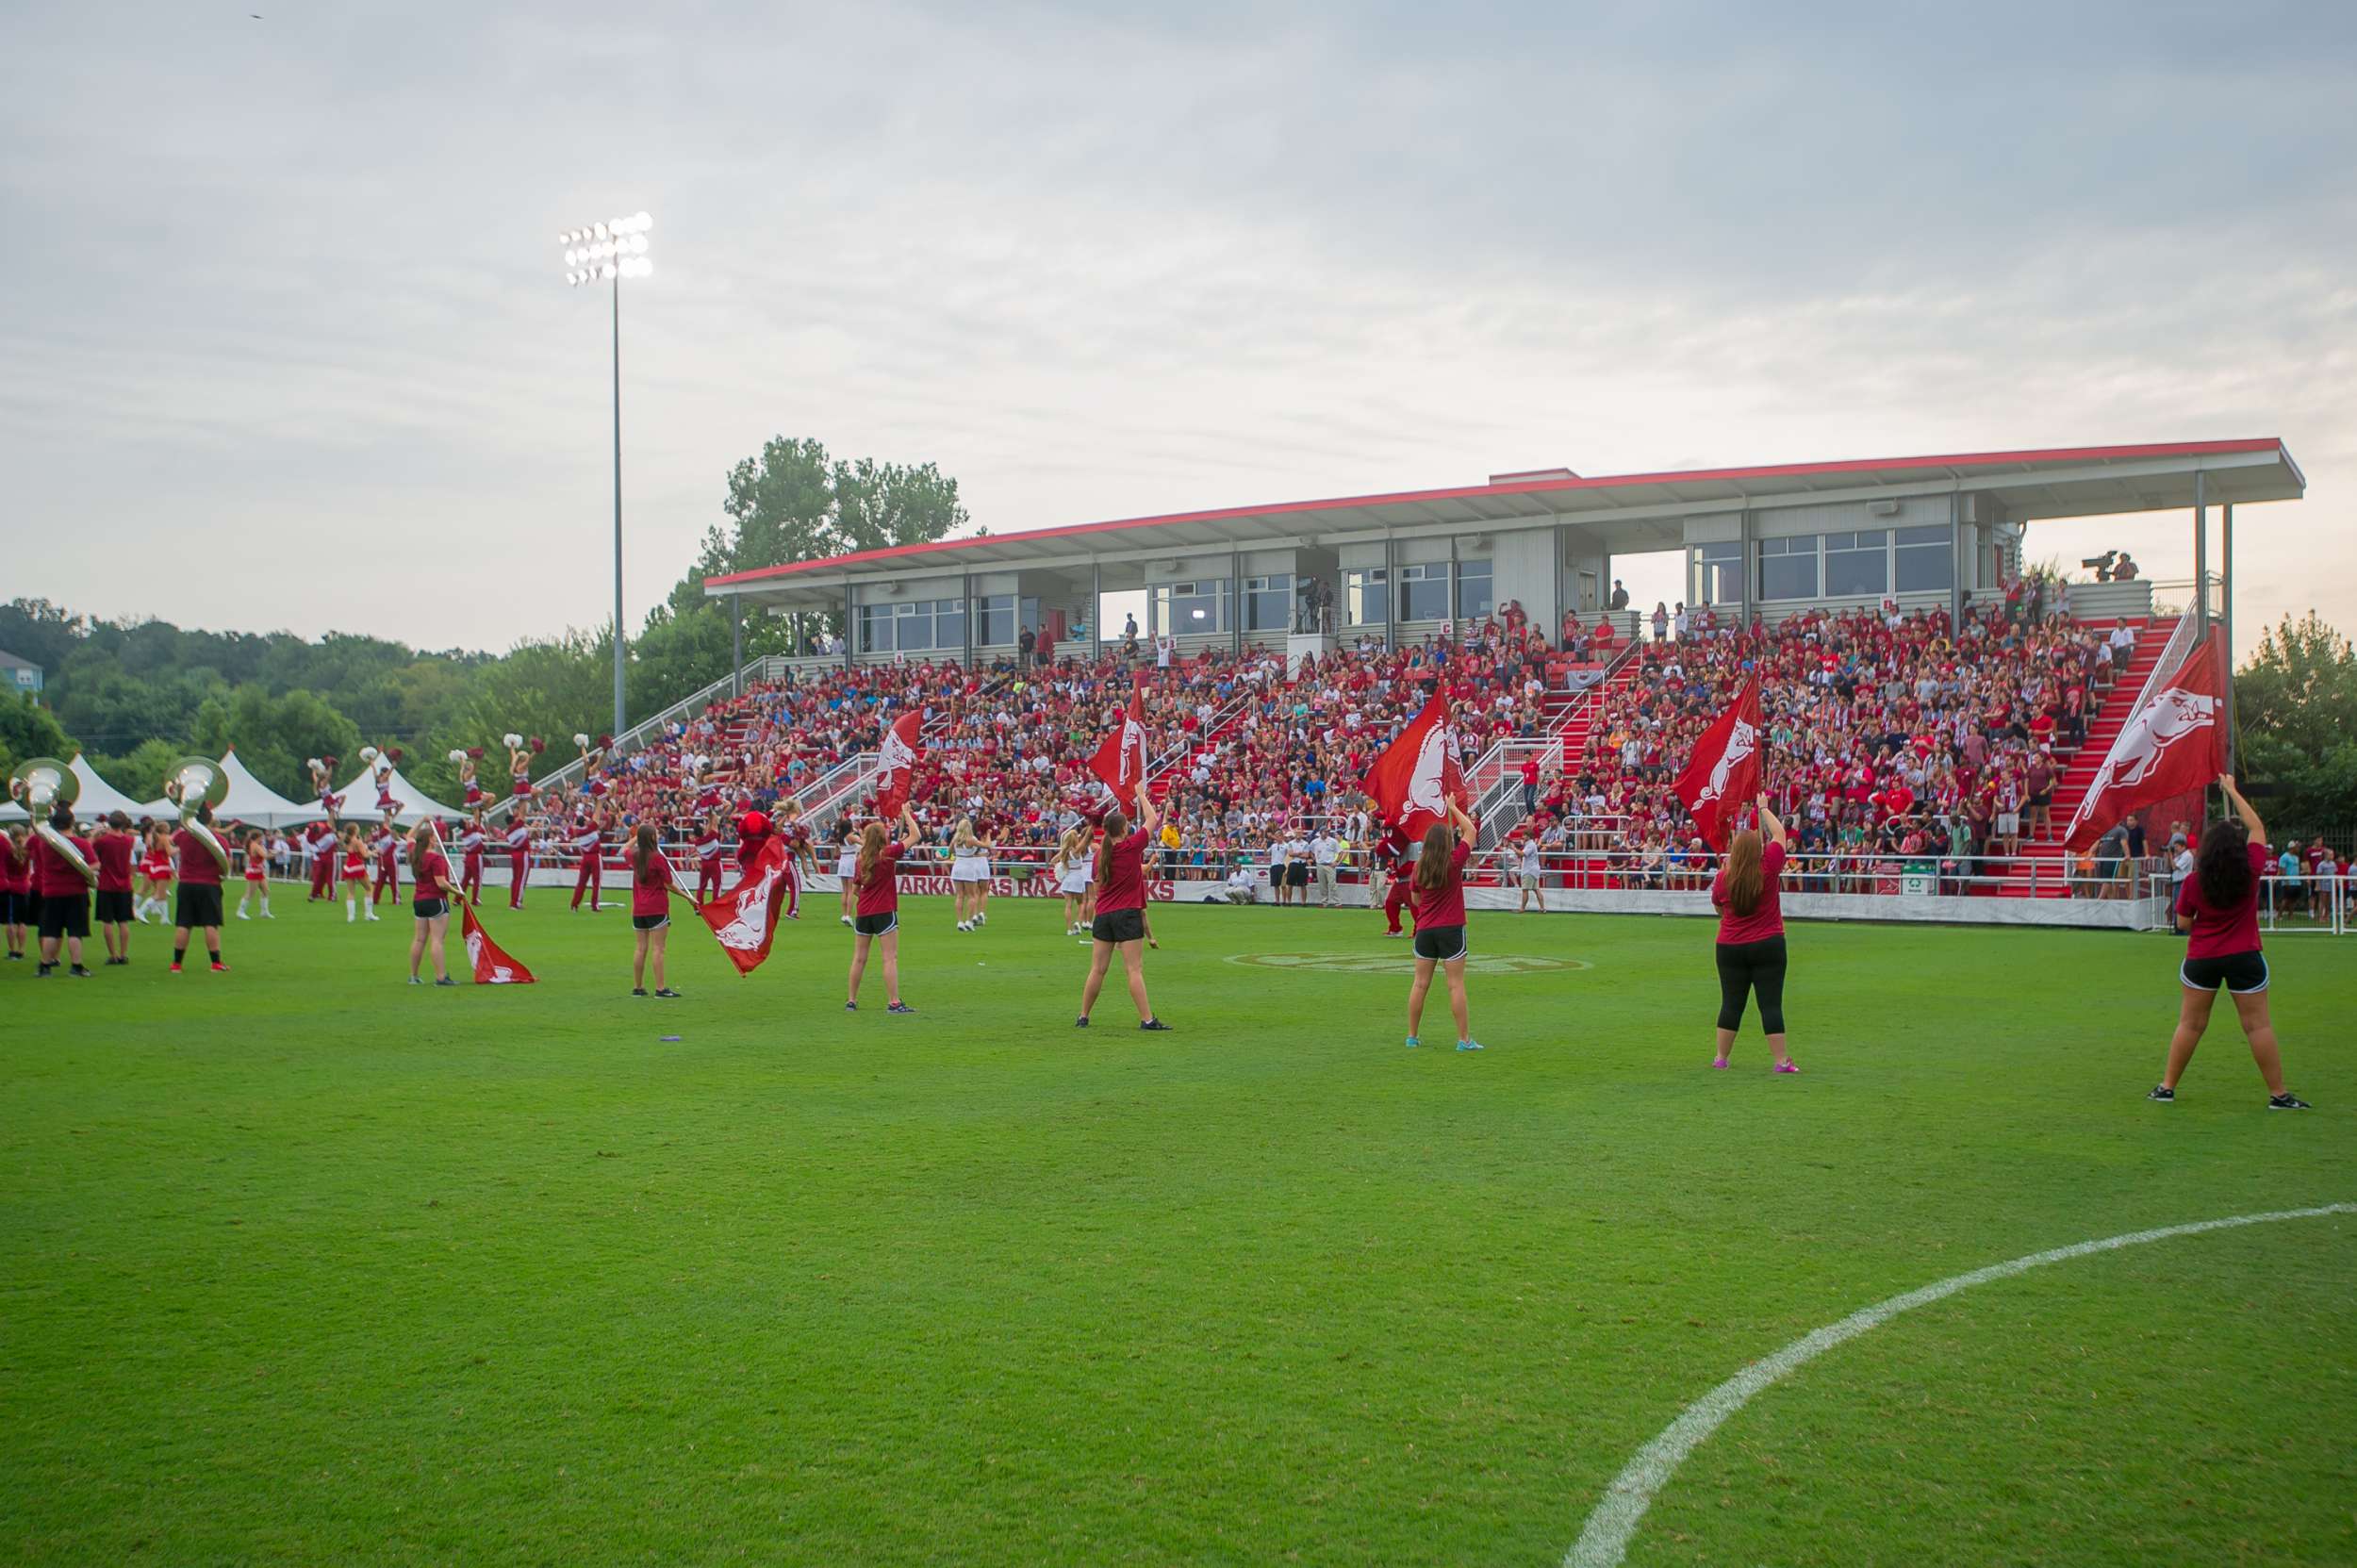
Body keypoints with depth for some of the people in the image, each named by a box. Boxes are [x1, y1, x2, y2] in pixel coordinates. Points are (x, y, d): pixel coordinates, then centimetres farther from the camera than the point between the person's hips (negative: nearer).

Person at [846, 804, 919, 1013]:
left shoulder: (860, 860, 5)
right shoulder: (888, 855, -9)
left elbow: (855, 888, 13)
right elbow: (914, 836, -6)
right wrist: (906, 814, 3)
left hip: (863, 914, 6)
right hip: (884, 912, -6)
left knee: (859, 958, 12)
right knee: (891, 958, -4)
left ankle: (851, 1001, 17)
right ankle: (894, 1002, -7)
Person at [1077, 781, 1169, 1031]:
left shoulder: (1101, 851, 6)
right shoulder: (1131, 847, -9)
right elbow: (1152, 820, 0)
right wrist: (1141, 793, 13)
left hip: (1103, 914, 5)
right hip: (1128, 914, -5)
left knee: (1097, 969, 10)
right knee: (1135, 970, -7)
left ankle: (1083, 1017, 15)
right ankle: (1147, 1019, -7)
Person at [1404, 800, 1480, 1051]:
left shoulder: (1419, 867, 1)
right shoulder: (1454, 862, -9)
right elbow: (1471, 831, 3)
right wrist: (1453, 807, 12)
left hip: (1425, 929, 4)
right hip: (1451, 929, -4)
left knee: (1420, 983, 9)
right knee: (1456, 985, -2)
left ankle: (1412, 1036, 15)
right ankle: (1464, 1039, 1)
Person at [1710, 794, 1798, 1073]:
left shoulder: (1723, 877, -7)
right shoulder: (1768, 868, -11)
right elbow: (1779, 833, 4)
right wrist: (1763, 808, 17)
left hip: (1730, 948, 2)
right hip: (1768, 945, -2)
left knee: (1731, 1003, 8)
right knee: (1771, 1004, -1)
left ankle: (1721, 1057, 14)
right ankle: (1782, 1060, -1)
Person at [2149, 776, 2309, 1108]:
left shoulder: (2194, 882, -8)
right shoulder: (2251, 870, -7)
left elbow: (2183, 923, 0)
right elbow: (2257, 827, 7)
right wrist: (2232, 791, 14)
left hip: (2201, 959, 1)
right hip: (2244, 957, -1)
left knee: (2190, 1024, 9)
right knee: (2258, 1025, 4)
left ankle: (2167, 1087, 13)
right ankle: (2278, 1094, 8)